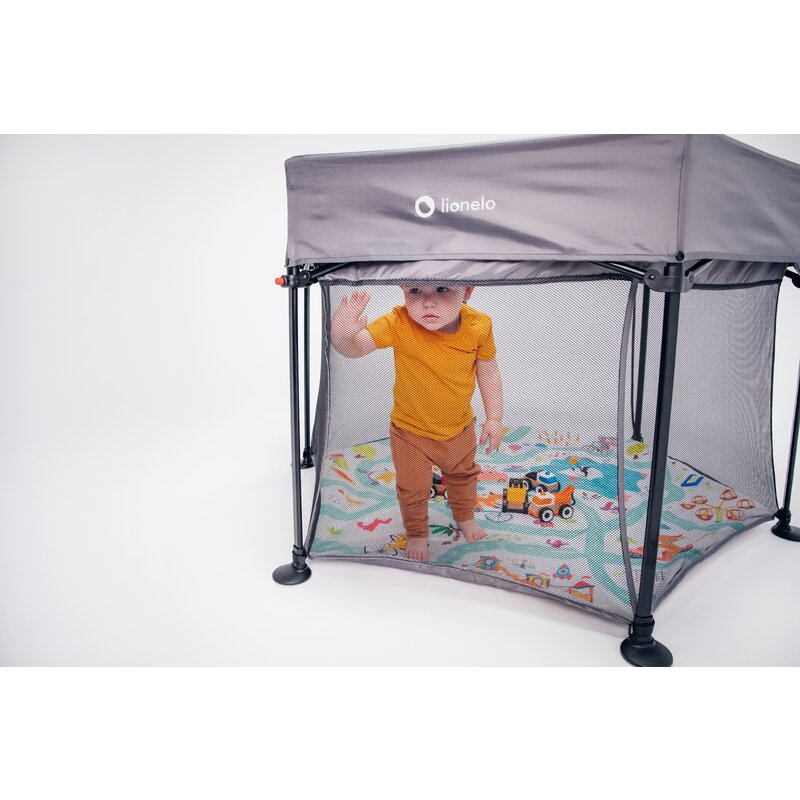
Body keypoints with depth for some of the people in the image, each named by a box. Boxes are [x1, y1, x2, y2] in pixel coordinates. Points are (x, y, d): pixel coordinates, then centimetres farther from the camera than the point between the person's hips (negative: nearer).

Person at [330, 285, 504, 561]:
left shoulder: (479, 326, -23)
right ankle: (416, 533, 47)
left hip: (459, 426, 3)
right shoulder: (399, 324, -31)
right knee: (413, 488, 17)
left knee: (462, 474, 28)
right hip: (411, 431, -2)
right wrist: (341, 333, -62)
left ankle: (465, 517, 59)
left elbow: (488, 372, -8)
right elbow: (356, 347, -38)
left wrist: (494, 418, -2)